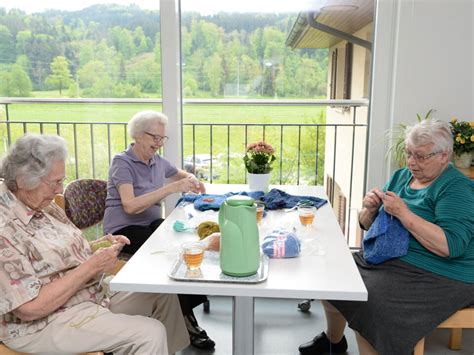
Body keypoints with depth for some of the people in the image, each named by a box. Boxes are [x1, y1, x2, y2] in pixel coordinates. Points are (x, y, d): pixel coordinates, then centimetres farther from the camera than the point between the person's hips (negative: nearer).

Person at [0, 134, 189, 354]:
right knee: (150, 334, -21)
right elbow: (30, 308, -27)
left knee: (164, 294, 10)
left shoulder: (42, 206, 2)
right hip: (45, 323, -9)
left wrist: (98, 245, -6)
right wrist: (91, 266, -24)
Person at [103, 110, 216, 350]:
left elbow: (182, 174, 31)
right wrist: (171, 189, -30)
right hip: (124, 229, -6)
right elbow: (130, 206, -25)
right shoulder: (122, 162, -10)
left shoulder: (158, 161, 10)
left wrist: (192, 181, 6)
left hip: (152, 223, 6)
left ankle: (187, 309, -14)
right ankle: (186, 319, -15)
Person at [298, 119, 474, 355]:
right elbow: (368, 225, 13)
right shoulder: (402, 176, 9)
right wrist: (370, 208, -10)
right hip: (389, 259, 8)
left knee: (368, 302, -28)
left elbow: (451, 246, -26)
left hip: (439, 277, -8)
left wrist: (403, 212, -27)